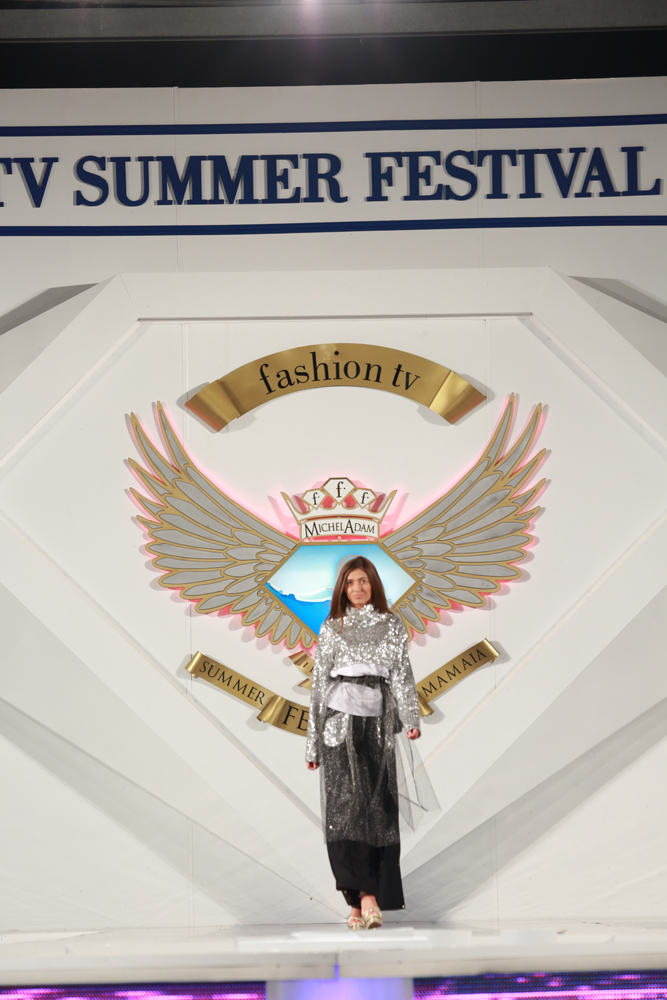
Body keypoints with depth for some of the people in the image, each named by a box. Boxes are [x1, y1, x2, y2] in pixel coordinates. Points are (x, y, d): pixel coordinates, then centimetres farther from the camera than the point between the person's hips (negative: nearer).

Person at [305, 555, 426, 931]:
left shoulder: (392, 625, 13)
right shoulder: (331, 629, 15)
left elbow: (402, 673, 2)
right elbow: (319, 684, 13)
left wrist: (411, 718, -15)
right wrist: (313, 743, 9)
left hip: (377, 724, 0)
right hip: (339, 722, 0)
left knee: (378, 808, -5)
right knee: (347, 805, -12)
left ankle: (364, 898, 0)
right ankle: (365, 895, -13)